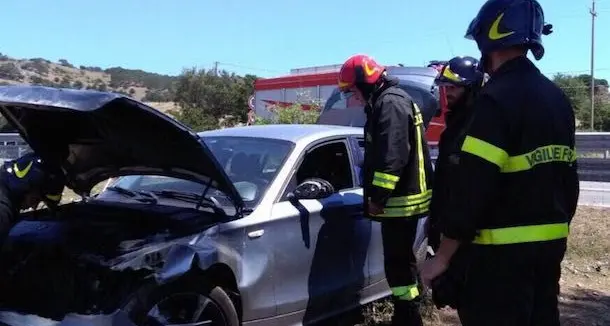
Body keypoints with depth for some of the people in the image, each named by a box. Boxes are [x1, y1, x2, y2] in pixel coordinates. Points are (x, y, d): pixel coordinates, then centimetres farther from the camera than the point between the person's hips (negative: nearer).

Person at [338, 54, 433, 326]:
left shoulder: (390, 103, -16)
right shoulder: (385, 102, 18)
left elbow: (392, 156, -25)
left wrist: (378, 196, -22)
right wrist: (379, 197, 23)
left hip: (401, 199, -11)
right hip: (401, 197, 11)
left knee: (398, 262, -5)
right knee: (400, 260, 18)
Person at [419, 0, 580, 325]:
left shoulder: (497, 99, -17)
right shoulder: (557, 99, 11)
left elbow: (472, 187, -21)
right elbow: (567, 177, 16)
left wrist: (443, 256, -14)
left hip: (503, 251, -9)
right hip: (549, 244, 9)